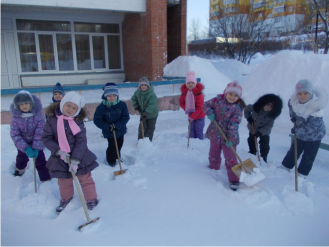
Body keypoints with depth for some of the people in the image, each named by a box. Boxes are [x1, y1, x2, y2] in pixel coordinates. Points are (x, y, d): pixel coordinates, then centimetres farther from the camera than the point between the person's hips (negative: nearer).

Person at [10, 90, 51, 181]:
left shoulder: (38, 115, -25)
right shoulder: (16, 117, -22)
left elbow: (39, 132, -23)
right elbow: (14, 134, -22)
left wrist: (36, 147, -27)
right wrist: (25, 148, -31)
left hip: (36, 142, -3)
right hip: (22, 143, 3)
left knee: (40, 160, -4)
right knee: (22, 157, 29)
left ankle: (46, 179, 9)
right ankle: (19, 170, 61)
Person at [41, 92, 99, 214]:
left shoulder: (78, 122, -10)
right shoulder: (52, 119, -9)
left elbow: (81, 141, -15)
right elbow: (45, 138, -8)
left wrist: (75, 159, -23)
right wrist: (59, 151, -20)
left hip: (79, 157, -1)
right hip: (60, 158, 2)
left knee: (85, 179, 11)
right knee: (64, 182, 21)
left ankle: (91, 199, 30)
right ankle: (66, 199, 47)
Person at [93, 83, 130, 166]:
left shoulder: (122, 105, -14)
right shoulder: (101, 107, -18)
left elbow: (125, 117, -13)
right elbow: (97, 120, -15)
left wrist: (116, 125, -25)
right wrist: (108, 127, -25)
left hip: (120, 130, 3)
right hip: (109, 132, -3)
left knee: (119, 145, 22)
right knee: (112, 147, 4)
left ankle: (117, 156, 49)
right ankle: (111, 160, 30)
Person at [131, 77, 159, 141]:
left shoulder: (152, 95, -27)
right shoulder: (138, 92, -8)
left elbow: (151, 106, -30)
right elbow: (133, 99, 11)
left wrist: (145, 115, -32)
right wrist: (137, 107, -3)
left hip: (152, 114, -4)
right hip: (143, 113, 4)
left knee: (150, 128, 5)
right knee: (142, 127, 6)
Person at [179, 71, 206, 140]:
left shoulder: (198, 93, -22)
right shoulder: (184, 92, -7)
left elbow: (199, 107, -21)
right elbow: (181, 102, 8)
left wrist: (192, 117, -23)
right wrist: (186, 109, -9)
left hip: (199, 116, -4)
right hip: (191, 115, 4)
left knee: (199, 130, 1)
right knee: (191, 129, 11)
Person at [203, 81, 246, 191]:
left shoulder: (237, 108, -12)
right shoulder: (218, 99, -4)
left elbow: (234, 125, -18)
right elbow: (206, 105, 5)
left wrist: (231, 139, -25)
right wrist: (209, 112, -16)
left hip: (228, 137, -4)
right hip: (215, 134, 4)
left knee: (230, 159, -4)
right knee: (214, 155, 23)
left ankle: (234, 180, 10)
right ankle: (213, 169, 50)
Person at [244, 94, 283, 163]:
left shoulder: (272, 115, -26)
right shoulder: (255, 107, -26)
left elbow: (269, 126, -26)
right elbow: (247, 109, -7)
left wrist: (260, 132, -36)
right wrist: (248, 117, -18)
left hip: (264, 131, -2)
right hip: (253, 129, 2)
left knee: (264, 146, -6)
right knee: (251, 142, 16)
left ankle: (263, 159, 10)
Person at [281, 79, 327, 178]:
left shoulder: (316, 109, -35)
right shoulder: (293, 101, -19)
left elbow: (310, 128, -31)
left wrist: (296, 131, -18)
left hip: (314, 136, -5)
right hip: (300, 134, 5)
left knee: (308, 157, 9)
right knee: (293, 152, 19)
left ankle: (301, 175, 24)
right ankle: (285, 167, 34)